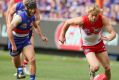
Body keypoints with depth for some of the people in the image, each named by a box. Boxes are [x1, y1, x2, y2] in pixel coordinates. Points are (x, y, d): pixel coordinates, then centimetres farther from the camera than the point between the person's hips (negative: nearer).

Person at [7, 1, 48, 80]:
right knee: (16, 60, 17)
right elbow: (9, 30, -34)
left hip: (25, 40, 4)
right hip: (15, 41, -4)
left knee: (32, 59, -17)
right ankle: (19, 70, 53)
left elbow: (36, 26, 16)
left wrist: (42, 36, 8)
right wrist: (13, 45, -34)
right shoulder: (19, 16, -29)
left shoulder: (32, 17, -9)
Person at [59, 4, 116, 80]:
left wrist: (108, 38, -52)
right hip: (87, 46, -3)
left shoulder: (103, 19, -26)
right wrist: (62, 35, -4)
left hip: (99, 44, 3)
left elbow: (113, 33, -30)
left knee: (107, 68, 4)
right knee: (95, 67, -22)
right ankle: (92, 74, 16)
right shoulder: (82, 20, -30)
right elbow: (68, 22, -13)